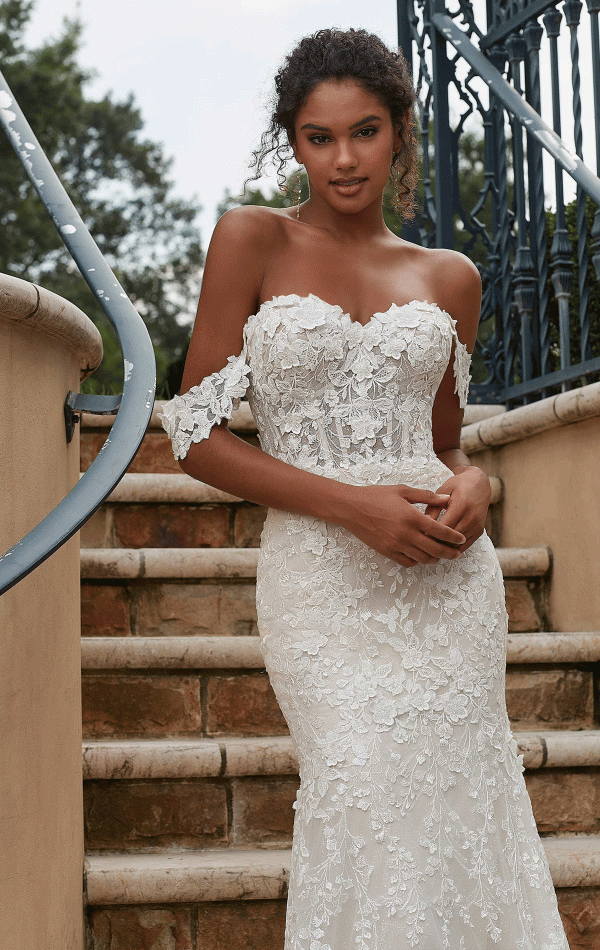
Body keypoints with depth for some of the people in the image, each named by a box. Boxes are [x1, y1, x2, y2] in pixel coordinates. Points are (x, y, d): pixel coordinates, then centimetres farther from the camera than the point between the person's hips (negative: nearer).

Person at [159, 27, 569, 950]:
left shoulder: (449, 278, 12)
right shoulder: (251, 240, 3)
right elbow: (197, 435, -1)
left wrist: (472, 484, -3)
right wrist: (351, 504, -12)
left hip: (446, 576, 3)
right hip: (320, 580, -3)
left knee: (459, 801, -1)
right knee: (368, 789, -16)